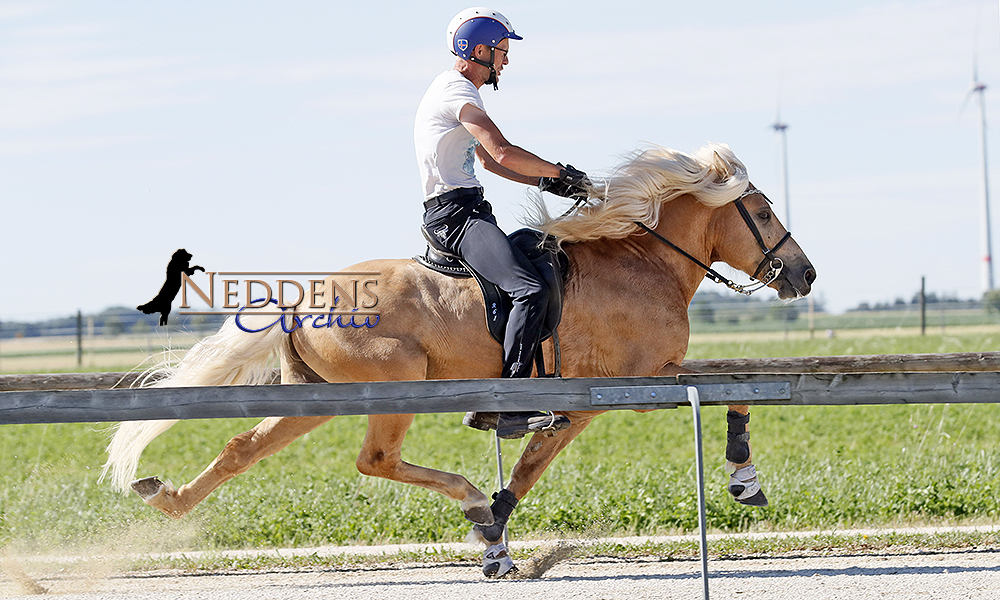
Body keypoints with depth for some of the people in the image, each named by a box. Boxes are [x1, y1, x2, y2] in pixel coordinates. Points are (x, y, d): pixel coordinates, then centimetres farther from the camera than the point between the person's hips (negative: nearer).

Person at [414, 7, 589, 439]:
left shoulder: (460, 92, 24)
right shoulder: (456, 91, -10)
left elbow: (488, 161, 31)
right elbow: (503, 152, -20)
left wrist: (545, 182, 20)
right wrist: (559, 172, -6)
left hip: (468, 211, 11)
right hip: (455, 213, -11)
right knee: (531, 289, -25)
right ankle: (508, 408, -31)